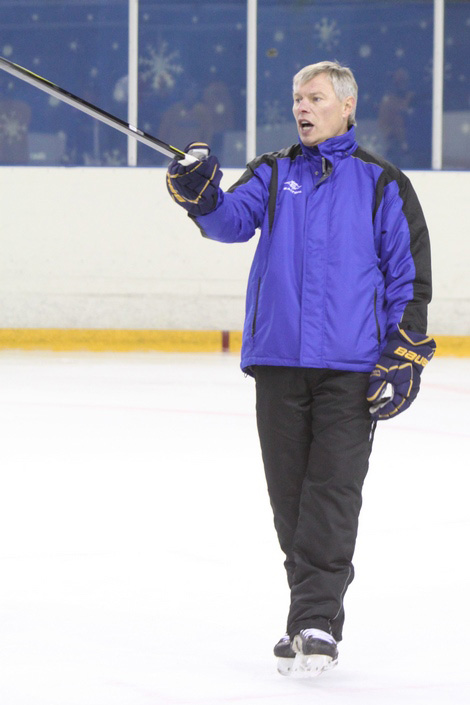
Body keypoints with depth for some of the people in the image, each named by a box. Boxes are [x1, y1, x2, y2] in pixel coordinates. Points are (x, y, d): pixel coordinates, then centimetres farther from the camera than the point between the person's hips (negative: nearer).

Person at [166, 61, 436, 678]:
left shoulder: (382, 184, 6)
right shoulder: (273, 173, 12)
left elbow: (409, 274, 5)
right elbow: (234, 220, -5)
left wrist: (405, 358, -2)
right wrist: (201, 195, -26)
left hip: (350, 368, -3)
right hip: (279, 360, 3)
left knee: (332, 491, -9)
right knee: (289, 491, 6)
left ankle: (315, 624, -12)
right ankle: (317, 613, 18)